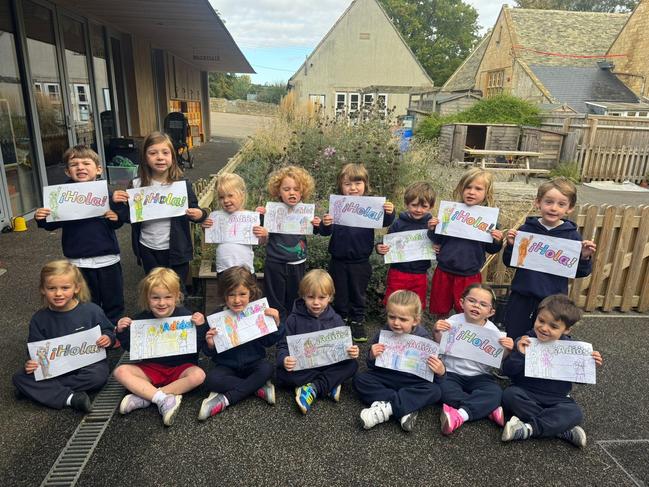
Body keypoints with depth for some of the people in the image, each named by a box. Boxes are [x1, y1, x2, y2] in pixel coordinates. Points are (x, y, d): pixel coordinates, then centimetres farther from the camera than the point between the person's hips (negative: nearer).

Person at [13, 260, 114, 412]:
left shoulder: (91, 310, -10)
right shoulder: (39, 319, -2)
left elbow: (108, 330, 4)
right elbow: (35, 349, 7)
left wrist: (108, 338, -19)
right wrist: (31, 364, -13)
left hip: (88, 363, -3)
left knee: (99, 376, -34)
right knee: (19, 378, -17)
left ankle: (48, 390, -14)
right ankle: (70, 398, -28)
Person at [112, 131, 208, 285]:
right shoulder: (137, 185, -4)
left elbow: (194, 211, 2)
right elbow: (130, 217, 5)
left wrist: (200, 215, -20)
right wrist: (119, 203, -14)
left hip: (176, 249, -2)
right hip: (148, 250, 2)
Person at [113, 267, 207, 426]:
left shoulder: (185, 316, -13)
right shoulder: (142, 319, -4)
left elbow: (197, 347, -11)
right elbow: (130, 348, 8)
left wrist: (200, 327, -26)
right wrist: (122, 332, -10)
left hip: (180, 368, -2)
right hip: (151, 368, 3)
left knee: (198, 375, -31)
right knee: (121, 371, -19)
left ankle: (144, 397, -25)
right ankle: (164, 399, -30)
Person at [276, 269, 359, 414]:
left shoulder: (336, 320, 0)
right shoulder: (294, 319, -5)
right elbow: (283, 345, -5)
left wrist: (352, 352, -21)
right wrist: (284, 359, -28)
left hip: (329, 364, 1)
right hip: (301, 367, -1)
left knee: (352, 365, -23)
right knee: (282, 373, -31)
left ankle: (313, 389, -24)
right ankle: (331, 384, -22)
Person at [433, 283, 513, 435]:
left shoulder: (493, 331, -3)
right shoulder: (454, 322, -5)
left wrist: (507, 350, -22)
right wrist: (437, 333, -23)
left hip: (479, 376, 1)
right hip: (452, 372, 0)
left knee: (495, 393, -26)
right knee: (444, 389, -29)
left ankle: (460, 414, -31)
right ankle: (488, 409, -18)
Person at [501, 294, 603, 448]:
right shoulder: (524, 341, -10)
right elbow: (507, 371, -12)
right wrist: (519, 354, -28)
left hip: (557, 399, 1)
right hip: (526, 394, -1)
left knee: (575, 413, -26)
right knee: (510, 395, -30)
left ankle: (527, 429, -25)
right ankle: (564, 429, -21)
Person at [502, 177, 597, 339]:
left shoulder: (572, 235, -5)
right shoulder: (526, 229, -4)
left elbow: (578, 272, 1)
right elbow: (509, 263, 2)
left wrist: (585, 257, -17)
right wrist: (511, 245, -15)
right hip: (521, 297, 1)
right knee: (513, 341, 15)